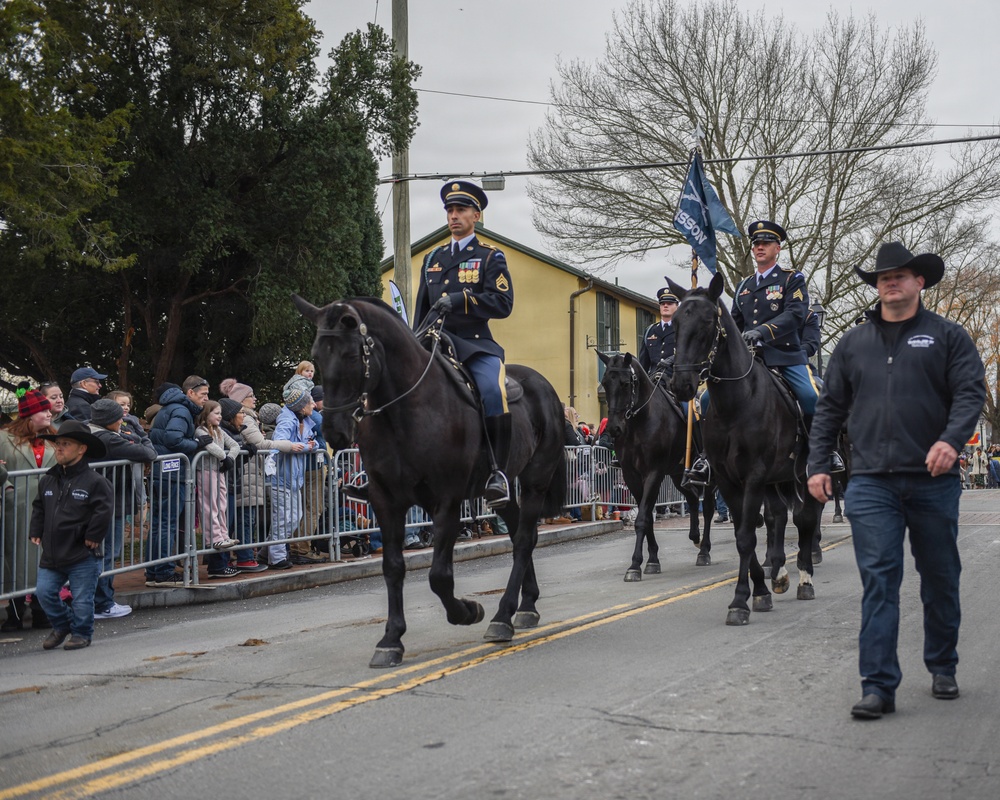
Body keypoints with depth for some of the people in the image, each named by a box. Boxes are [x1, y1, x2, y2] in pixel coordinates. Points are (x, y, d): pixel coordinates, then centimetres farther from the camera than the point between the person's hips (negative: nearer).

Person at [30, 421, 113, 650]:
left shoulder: (95, 481, -11)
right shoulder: (47, 480, 9)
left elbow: (104, 511, -13)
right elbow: (38, 508, 20)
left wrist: (92, 537, -12)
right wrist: (36, 533, 12)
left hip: (83, 556, -5)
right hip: (51, 554, 6)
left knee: (82, 599, 2)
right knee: (44, 592, 2)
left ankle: (81, 633, 21)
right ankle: (62, 625, 25)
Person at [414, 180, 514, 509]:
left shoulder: (491, 257, 7)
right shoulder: (433, 258, 22)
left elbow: (503, 303, -8)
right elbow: (422, 308, 26)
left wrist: (460, 299, -19)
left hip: (476, 343, -5)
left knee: (493, 392, -32)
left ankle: (498, 472, -22)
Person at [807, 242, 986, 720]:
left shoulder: (948, 337, 5)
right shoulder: (853, 344, 13)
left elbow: (971, 392, -6)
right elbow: (830, 408, 14)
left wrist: (952, 438, -24)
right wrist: (818, 465, 6)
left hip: (933, 480, -1)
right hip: (871, 484, 1)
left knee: (940, 580, 11)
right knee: (878, 582, -4)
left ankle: (942, 668, 30)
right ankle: (878, 687, -4)